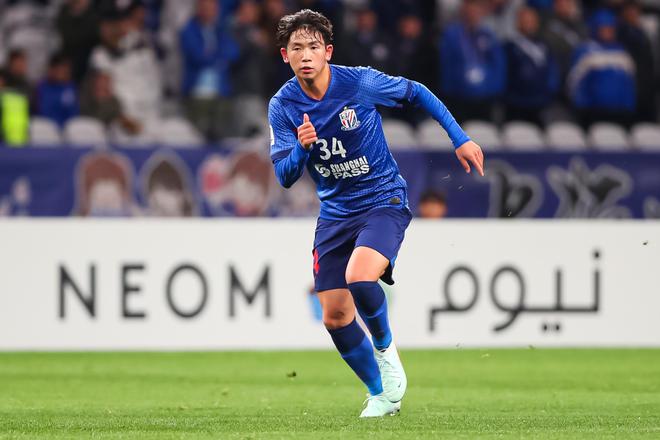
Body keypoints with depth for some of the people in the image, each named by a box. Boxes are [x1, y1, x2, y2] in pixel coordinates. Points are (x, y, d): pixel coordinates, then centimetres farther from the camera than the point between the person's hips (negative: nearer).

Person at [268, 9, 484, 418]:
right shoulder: (282, 106, -8)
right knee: (335, 317, 0)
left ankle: (385, 349, 0)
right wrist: (302, 146, -30)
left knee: (360, 278, -31)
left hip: (384, 202, -4)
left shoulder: (360, 83, -16)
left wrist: (460, 139, 0)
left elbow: (416, 93, 1)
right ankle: (382, 394, 22)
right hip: (335, 212, 4)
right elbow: (285, 176, -9)